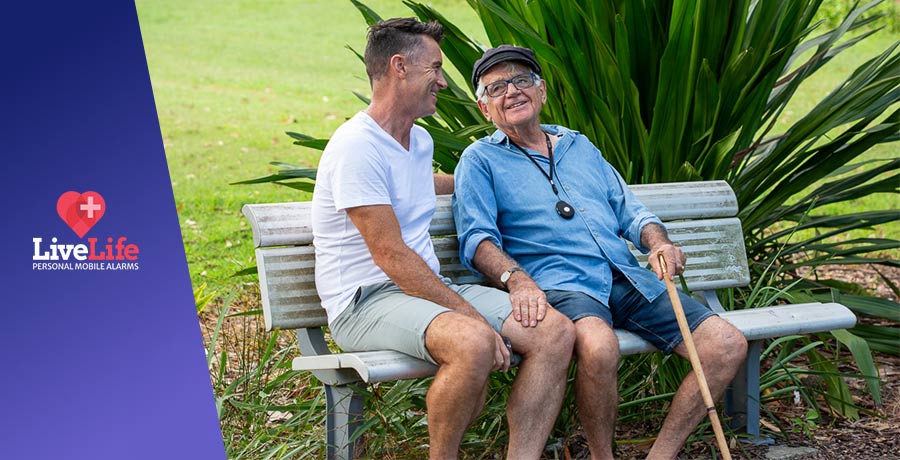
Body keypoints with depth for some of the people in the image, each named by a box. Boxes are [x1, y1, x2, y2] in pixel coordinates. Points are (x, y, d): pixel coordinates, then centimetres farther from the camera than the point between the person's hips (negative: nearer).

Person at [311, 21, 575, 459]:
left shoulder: (420, 140, 16)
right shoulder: (357, 146, -13)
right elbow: (392, 256, -19)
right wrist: (470, 314, -20)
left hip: (429, 288, 9)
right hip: (366, 301, -9)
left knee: (555, 331, -11)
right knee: (475, 344, -37)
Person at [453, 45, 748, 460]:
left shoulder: (580, 146, 26)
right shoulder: (481, 159, 11)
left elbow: (630, 211, 25)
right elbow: (477, 239, -1)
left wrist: (658, 242, 2)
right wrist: (517, 280, -21)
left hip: (628, 280, 6)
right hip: (559, 284, -6)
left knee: (728, 346, -11)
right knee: (598, 346, -40)